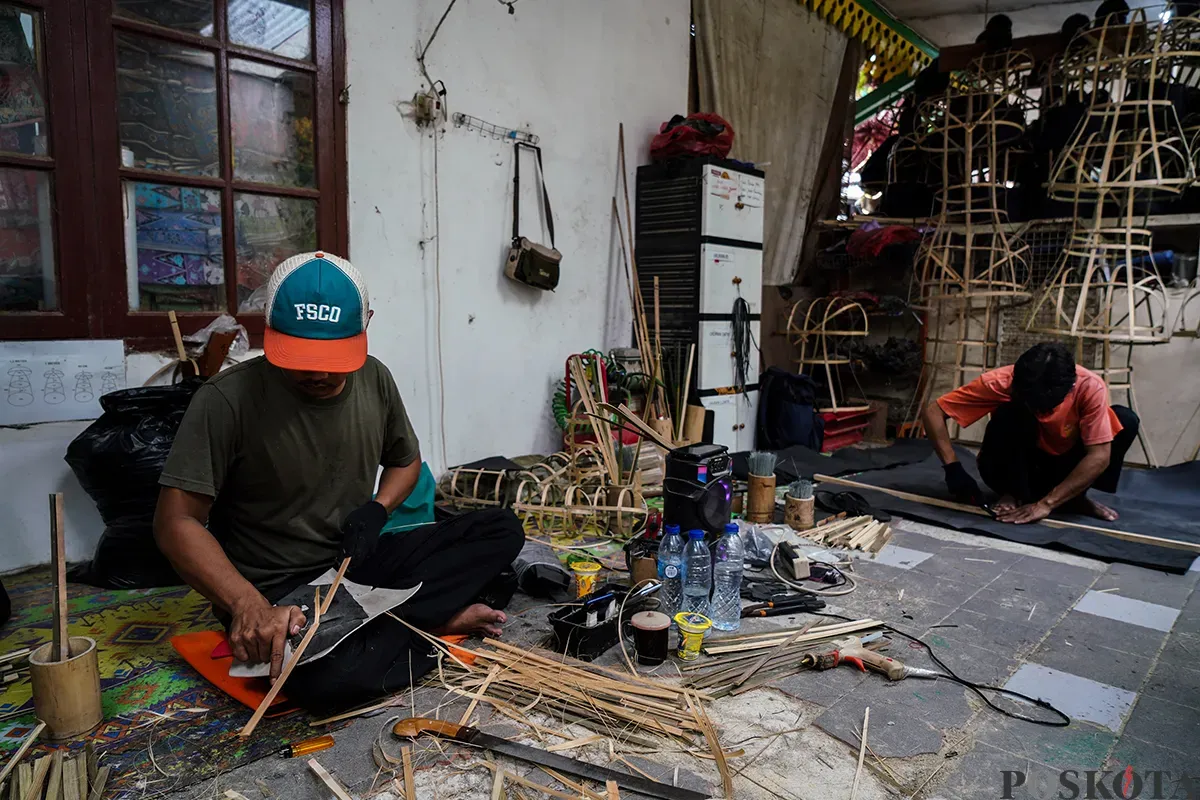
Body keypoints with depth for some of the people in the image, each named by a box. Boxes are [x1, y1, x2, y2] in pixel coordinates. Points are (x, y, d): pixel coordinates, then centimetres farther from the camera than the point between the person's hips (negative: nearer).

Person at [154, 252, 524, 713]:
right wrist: (248, 604, -31)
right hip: (277, 591, -5)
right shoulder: (228, 401, -17)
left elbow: (405, 460, 15)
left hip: (359, 564, 5)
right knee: (331, 679, -38)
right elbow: (176, 522, -17)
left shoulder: (374, 380, -1)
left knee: (502, 530, -9)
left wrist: (377, 509, -6)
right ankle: (435, 620, -10)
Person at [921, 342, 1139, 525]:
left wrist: (1046, 503, -38)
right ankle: (1014, 493, -13)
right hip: (1015, 465, -2)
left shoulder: (1090, 387, -27)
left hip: (1063, 465, 2)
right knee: (1009, 415, -33)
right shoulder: (1000, 382, -29)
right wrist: (953, 467, -39)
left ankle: (1076, 498, -5)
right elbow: (932, 412, -28)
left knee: (1126, 420, -21)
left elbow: (1099, 457, -30)